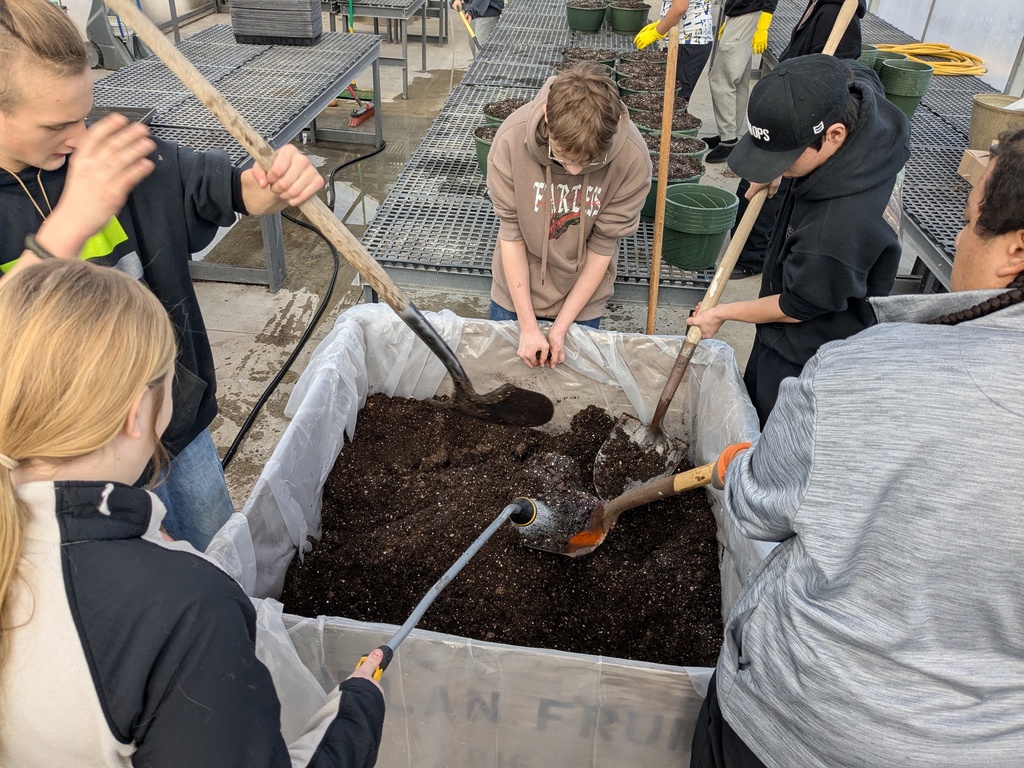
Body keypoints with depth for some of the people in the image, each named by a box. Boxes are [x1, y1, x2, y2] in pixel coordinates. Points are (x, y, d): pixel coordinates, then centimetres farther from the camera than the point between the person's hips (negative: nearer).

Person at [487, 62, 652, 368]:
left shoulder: (633, 158, -27)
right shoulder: (512, 137, -26)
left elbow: (603, 246, -17)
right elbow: (510, 233, -18)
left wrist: (560, 328, -16)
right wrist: (528, 325, -17)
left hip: (582, 294, 0)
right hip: (517, 289, 1)